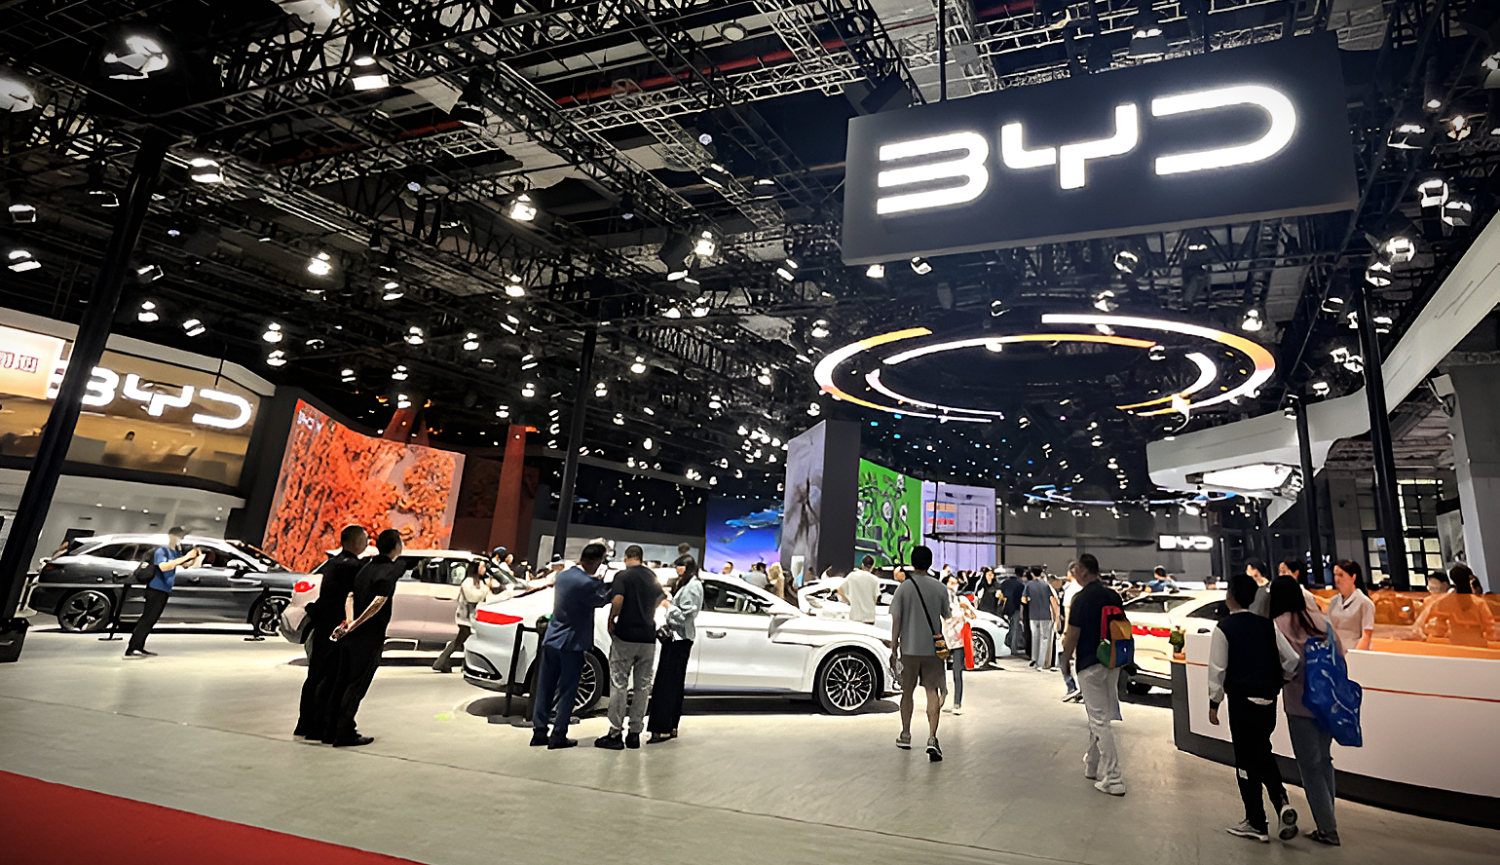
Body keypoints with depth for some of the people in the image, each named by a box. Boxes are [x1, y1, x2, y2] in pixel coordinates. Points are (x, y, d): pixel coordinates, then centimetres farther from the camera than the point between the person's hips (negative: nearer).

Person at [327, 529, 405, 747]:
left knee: (344, 683, 16)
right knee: (357, 686, 2)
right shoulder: (390, 570, -14)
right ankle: (344, 734, 6)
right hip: (368, 638, -7)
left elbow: (350, 596, 3)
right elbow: (378, 602, -24)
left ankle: (333, 730, 24)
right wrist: (354, 625, -17)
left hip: (350, 637, 7)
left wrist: (349, 622, -6)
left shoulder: (367, 565, 10)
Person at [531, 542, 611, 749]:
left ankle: (539, 732, 17)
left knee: (545, 688, 12)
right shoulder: (587, 583, -20)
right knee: (567, 691, 3)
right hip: (572, 644, -7)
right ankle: (558, 736, 8)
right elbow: (601, 600, -4)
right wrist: (600, 582, 9)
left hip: (551, 641, 7)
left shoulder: (562, 576, 5)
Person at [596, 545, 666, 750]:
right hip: (648, 638, 5)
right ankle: (634, 733, 13)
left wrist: (611, 622, -9)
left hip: (625, 635, -5)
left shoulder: (623, 575, -6)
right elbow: (661, 600, 29)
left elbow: (617, 600, -23)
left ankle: (615, 734, 3)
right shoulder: (652, 577, 12)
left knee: (619, 684, 1)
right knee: (642, 686, 10)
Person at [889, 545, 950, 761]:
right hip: (933, 648, 1)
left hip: (909, 648, 0)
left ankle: (905, 735, 24)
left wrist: (893, 648, 0)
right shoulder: (939, 587, -2)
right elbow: (946, 616, 9)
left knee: (907, 692, 13)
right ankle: (932, 738, -10)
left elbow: (896, 620, -7)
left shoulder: (904, 587, -7)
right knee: (932, 691, 3)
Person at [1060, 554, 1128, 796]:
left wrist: (1066, 659, -1)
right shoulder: (1113, 595, 5)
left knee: (1100, 721, -2)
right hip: (1112, 663, 8)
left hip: (1090, 665, -8)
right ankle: (1093, 766, 31)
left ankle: (1113, 779, 0)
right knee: (1097, 717, 19)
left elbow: (1073, 634, -15)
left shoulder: (1082, 598, -16)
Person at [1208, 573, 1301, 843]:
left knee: (1247, 759, 5)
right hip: (1268, 699, 6)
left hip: (1242, 701, -5)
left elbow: (1218, 669, -11)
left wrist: (1214, 702, -3)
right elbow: (1291, 659, 1)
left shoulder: (1224, 628, -11)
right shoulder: (1267, 624, 2)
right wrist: (1281, 681, 20)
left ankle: (1256, 824, 15)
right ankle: (1282, 802, 5)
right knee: (1263, 752, 23)